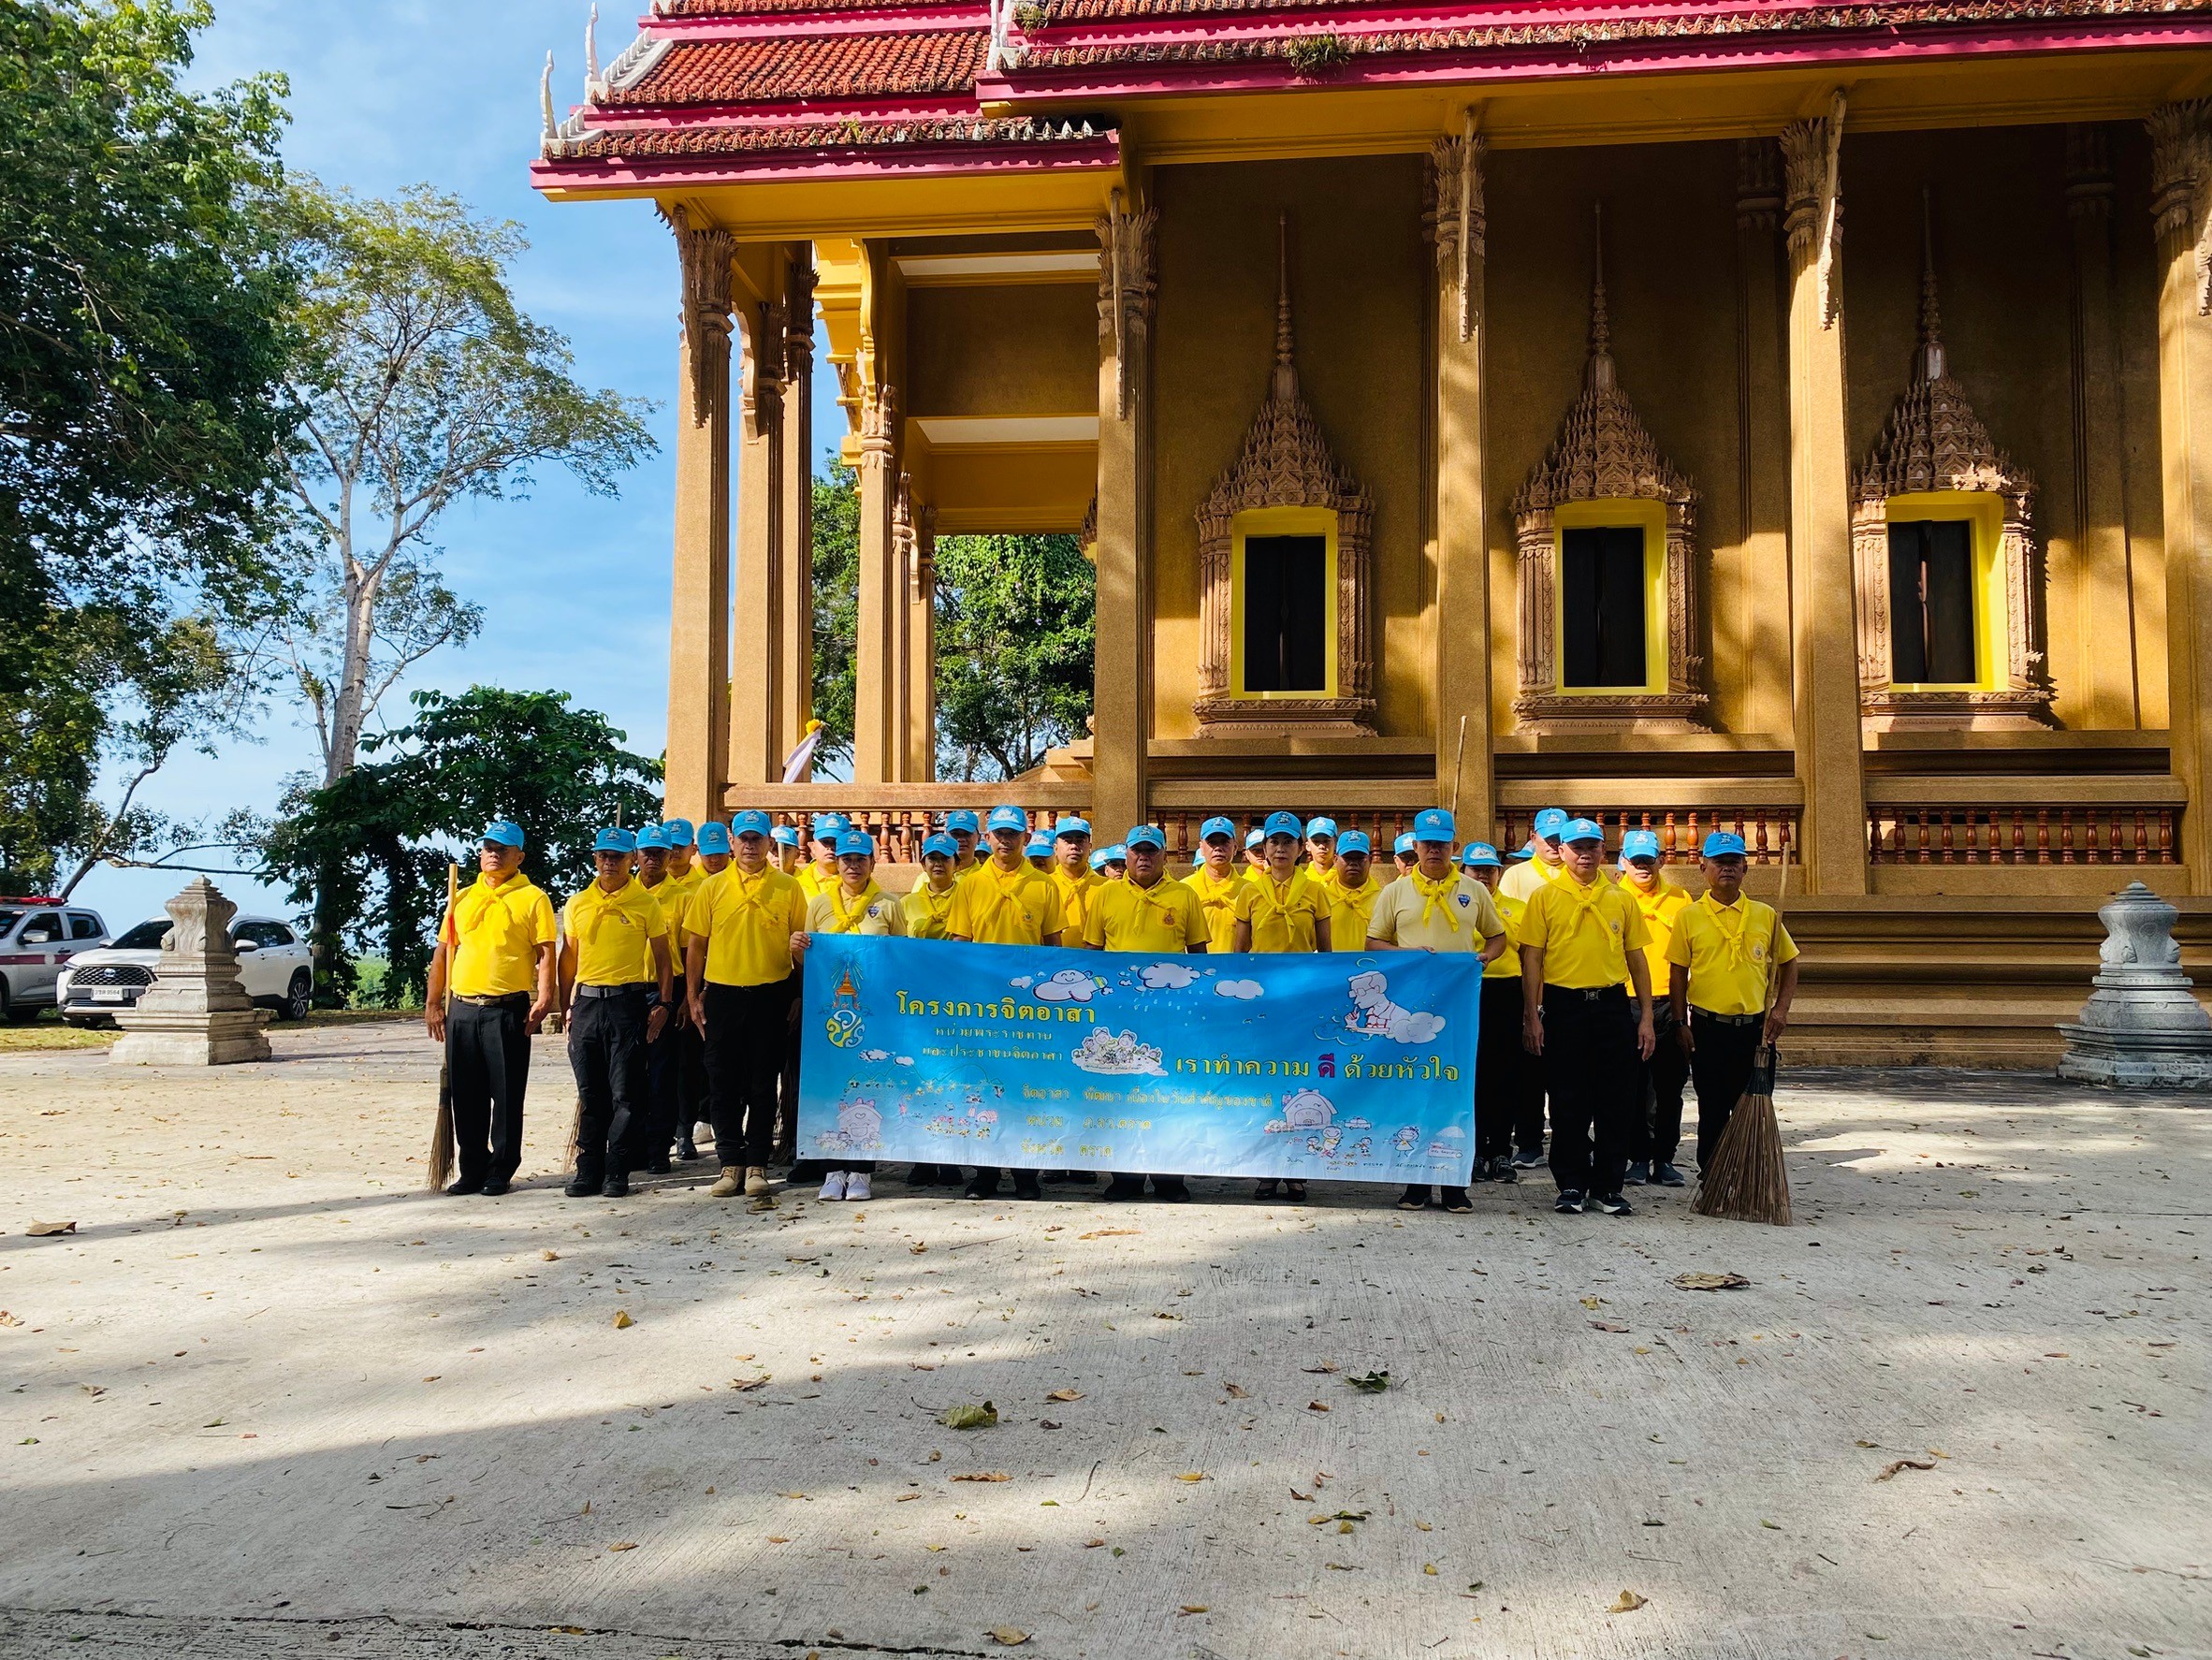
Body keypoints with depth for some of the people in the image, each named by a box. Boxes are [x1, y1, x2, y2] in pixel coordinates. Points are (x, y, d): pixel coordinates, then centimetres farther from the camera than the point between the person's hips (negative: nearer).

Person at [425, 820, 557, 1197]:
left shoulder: (532, 898, 0)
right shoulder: (463, 898, 15)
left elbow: (545, 953, -5)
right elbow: (443, 951, 17)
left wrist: (543, 998, -16)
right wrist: (433, 1002, 11)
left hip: (508, 1009, -5)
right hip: (464, 1008, 5)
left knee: (507, 1095, 0)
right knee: (467, 1096, 9)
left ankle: (501, 1171, 10)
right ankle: (471, 1171, 19)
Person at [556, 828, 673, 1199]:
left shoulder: (646, 904, 1)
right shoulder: (577, 904, 11)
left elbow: (662, 959, 3)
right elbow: (568, 958, 16)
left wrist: (662, 1004, -4)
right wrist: (565, 1006, 11)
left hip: (628, 1002, -3)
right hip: (586, 1002, 3)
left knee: (625, 1093, -1)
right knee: (590, 1093, 8)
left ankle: (617, 1172, 7)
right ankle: (588, 1169, 15)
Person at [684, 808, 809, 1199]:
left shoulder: (789, 888, 4)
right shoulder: (712, 887, 6)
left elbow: (801, 941, 9)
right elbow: (695, 945, 9)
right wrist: (694, 996, 4)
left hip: (770, 995, -1)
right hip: (722, 994, 1)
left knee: (763, 1084, 4)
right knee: (723, 1083, 4)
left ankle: (757, 1163, 13)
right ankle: (730, 1162, 14)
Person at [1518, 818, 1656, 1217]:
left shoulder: (1621, 899, 10)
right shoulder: (1544, 897, 2)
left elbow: (1636, 957, 12)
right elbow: (1532, 958, -1)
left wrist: (1646, 1016, 7)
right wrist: (1532, 1016, -7)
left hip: (1612, 1005, 2)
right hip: (1563, 1007, -2)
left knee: (1614, 1100, 4)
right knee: (1568, 1101, 3)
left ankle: (1608, 1185, 15)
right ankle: (1571, 1185, 13)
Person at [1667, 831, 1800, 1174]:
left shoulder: (1765, 915, 5)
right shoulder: (1689, 917, 0)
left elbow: (1789, 964, 12)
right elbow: (1677, 973, 2)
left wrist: (1781, 1009, -1)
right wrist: (1681, 1023, -3)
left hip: (1755, 1027, 1)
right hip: (1708, 1027, -1)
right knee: (1712, 1110, 5)